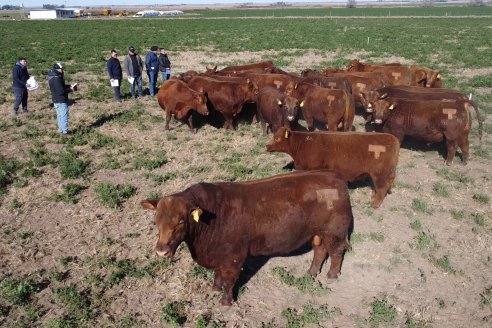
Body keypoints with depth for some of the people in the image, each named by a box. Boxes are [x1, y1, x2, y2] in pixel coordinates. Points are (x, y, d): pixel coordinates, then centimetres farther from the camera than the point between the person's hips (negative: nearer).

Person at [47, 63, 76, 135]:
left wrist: (70, 86, 6)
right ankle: (65, 132, 2)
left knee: (60, 115, 20)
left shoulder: (53, 76, 8)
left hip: (56, 100, 10)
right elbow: (61, 91, -26)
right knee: (64, 115, -3)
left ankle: (61, 129, 30)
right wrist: (70, 89, -14)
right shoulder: (56, 79, -25)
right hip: (61, 100, -10)